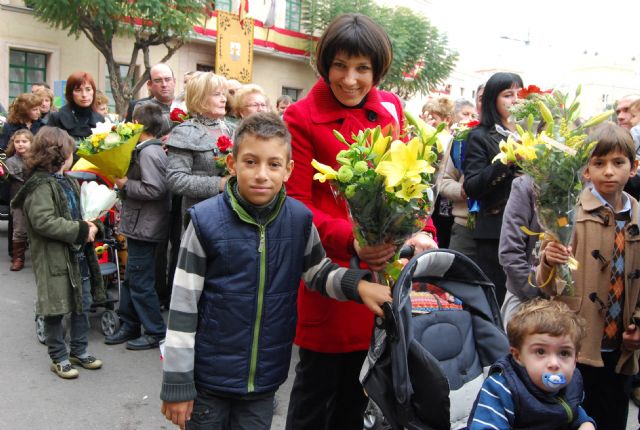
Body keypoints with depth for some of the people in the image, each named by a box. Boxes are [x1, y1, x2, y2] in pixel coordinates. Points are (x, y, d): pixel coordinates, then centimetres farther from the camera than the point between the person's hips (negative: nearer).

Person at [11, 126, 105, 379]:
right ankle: (59, 358, 20)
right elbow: (43, 221, -26)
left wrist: (88, 225, 2)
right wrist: (81, 230, -21)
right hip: (53, 258, -8)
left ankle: (79, 351, 30)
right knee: (56, 310, 5)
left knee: (83, 305, 15)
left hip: (78, 254, 8)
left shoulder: (68, 182, 13)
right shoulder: (41, 185, -15)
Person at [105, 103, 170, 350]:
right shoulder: (149, 150, 12)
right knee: (130, 279, 17)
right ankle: (129, 326, 29)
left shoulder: (148, 153, -18)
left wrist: (125, 184, -17)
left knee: (141, 282, 0)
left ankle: (156, 332, 12)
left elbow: (154, 189, -27)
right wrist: (125, 182, 4)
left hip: (144, 226, -10)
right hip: (139, 225, 10)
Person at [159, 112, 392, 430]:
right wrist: (177, 384, -7)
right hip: (208, 378, -2)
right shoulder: (206, 220, -15)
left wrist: (357, 284, -12)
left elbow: (318, 272, 9)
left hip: (265, 379, 3)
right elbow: (183, 307, -11)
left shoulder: (300, 220, -7)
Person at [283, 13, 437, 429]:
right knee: (317, 383, 12)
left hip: (382, 266, 5)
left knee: (359, 386, 20)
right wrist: (349, 239, -25)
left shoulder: (391, 108, 6)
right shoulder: (302, 118, -8)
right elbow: (296, 206, -10)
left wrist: (420, 230, -7)